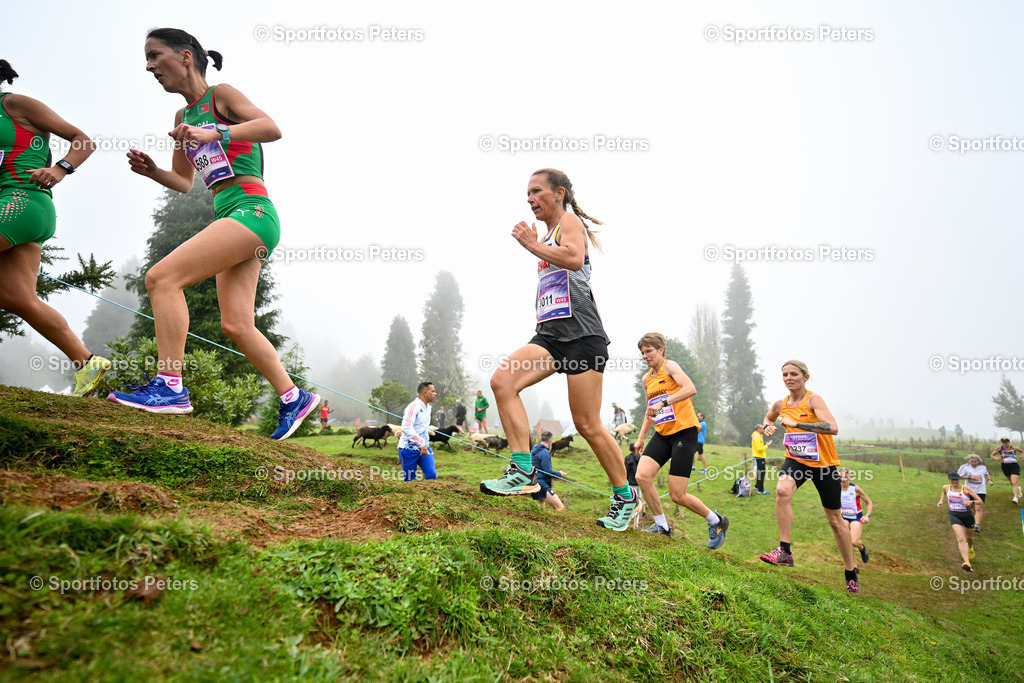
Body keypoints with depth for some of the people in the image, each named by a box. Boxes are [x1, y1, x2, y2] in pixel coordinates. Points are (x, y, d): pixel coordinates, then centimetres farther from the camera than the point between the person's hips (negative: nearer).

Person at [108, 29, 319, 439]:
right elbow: (184, 183, 29)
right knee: (236, 325, 3)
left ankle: (170, 387, -16)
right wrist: (151, 171, 10)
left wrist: (214, 133, -25)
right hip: (232, 218, 9)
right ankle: (294, 398, 12)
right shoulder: (182, 116, 23)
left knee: (162, 278, -18)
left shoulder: (221, 95, 2)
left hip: (251, 210, -9)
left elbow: (272, 128, -16)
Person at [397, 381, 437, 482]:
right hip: (409, 449, -7)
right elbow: (406, 428, -28)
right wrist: (422, 444, -30)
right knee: (410, 480, 0)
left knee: (432, 475, -6)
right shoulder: (413, 407, -16)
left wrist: (426, 445, 16)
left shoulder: (428, 407, 13)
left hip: (423, 448, 7)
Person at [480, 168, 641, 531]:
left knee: (588, 425, -5)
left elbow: (574, 258, -21)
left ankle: (626, 497, 14)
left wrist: (532, 244, -13)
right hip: (550, 334, 8)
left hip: (581, 333, -8)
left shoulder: (570, 221, 1)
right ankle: (523, 471, -15)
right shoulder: (547, 237, 26)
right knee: (502, 380, -17)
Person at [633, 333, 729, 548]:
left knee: (677, 495, -7)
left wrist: (663, 402, -32)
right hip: (662, 434, 7)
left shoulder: (670, 366, -6)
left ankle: (717, 521, 20)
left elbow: (691, 389, -24)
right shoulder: (647, 379, 16)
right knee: (642, 475, -15)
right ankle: (662, 526, 3)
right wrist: (641, 437, 21)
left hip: (684, 431, -7)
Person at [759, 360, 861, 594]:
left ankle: (851, 574, 27)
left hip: (824, 463, -3)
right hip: (796, 460, 3)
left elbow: (833, 428, -32)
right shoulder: (780, 404, 1)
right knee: (782, 490, -31)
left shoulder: (813, 399, -15)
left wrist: (795, 423, -31)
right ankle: (785, 551, -23)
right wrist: (767, 426, 2)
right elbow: (768, 417, 26)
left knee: (835, 520, 8)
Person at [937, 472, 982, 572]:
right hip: (954, 516, 0)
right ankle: (967, 562, -28)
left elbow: (980, 501, -14)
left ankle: (970, 548, 62)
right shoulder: (946, 487, -6)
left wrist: (971, 502, -33)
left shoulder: (966, 489, -16)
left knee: (969, 537, 24)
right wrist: (941, 500, 6)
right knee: (961, 538, -18)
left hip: (967, 516, 0)